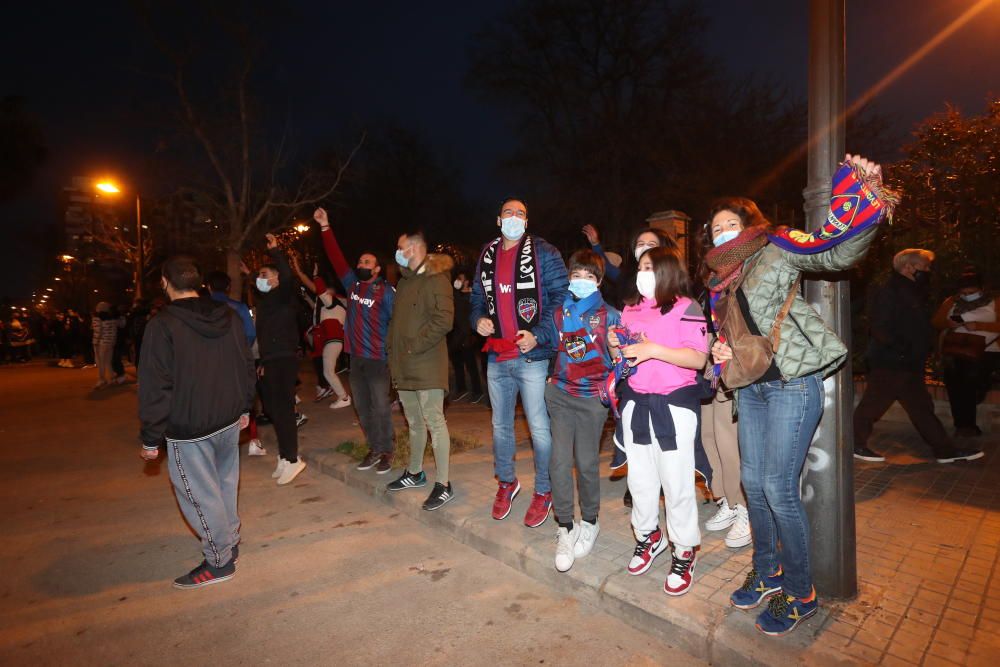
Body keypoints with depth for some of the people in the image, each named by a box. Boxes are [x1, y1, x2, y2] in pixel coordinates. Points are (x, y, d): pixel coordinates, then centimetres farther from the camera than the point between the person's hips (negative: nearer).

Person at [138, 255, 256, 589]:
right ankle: (230, 542, 36)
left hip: (188, 430, -6)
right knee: (225, 483, 21)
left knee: (200, 494, 6)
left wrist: (150, 438, -7)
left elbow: (155, 387, -15)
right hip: (228, 421, 7)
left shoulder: (162, 324, -16)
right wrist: (244, 407, 19)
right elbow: (247, 366, 9)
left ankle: (220, 561, 17)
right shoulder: (227, 316, 2)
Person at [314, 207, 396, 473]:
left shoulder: (386, 291, -7)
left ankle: (386, 452, 11)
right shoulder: (352, 284, 9)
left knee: (381, 407, -1)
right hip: (355, 357, 6)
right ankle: (374, 449, 23)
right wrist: (325, 227, 7)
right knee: (362, 407, 12)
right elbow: (336, 258, 9)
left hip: (378, 358, -6)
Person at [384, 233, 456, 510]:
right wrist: (392, 349, 13)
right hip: (404, 367, 9)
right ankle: (415, 473, 34)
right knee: (414, 422, 19)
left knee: (434, 421, -5)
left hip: (427, 365, -9)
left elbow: (443, 320, -21)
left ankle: (443, 484, 4)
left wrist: (413, 346, -18)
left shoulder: (435, 279, -10)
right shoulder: (404, 281, 19)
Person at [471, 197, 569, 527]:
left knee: (539, 428, 3)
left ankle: (543, 491, 22)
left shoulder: (543, 253, -4)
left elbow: (562, 297, -8)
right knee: (500, 424, 18)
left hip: (532, 356, -5)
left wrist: (538, 335, -18)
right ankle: (506, 481, 38)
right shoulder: (487, 257, 12)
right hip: (497, 358, 5)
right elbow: (478, 297, 21)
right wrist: (478, 320, -1)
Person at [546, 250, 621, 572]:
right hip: (560, 394, 3)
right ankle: (565, 528, 13)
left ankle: (589, 522, 29)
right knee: (560, 461, -1)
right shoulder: (558, 313, 8)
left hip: (592, 397, -2)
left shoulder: (610, 316, -2)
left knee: (587, 462, 7)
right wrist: (552, 377, 9)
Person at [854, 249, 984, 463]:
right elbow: (879, 328, -24)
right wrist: (902, 349, -23)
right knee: (873, 405, -2)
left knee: (922, 407, 14)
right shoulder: (888, 293, -15)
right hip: (889, 364, -10)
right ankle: (855, 444, 9)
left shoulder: (912, 293, 17)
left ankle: (946, 451, 22)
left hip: (909, 365, 10)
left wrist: (922, 353, 14)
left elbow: (918, 329, 24)